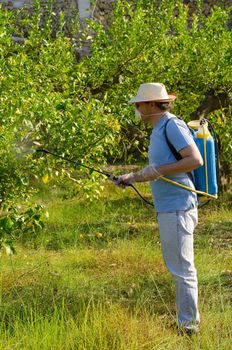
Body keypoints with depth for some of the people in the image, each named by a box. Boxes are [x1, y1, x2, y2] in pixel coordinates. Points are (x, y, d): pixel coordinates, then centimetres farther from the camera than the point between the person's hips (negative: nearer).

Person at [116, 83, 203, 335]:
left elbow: (195, 160, -21)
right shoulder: (159, 129, 18)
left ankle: (188, 325, -1)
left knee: (181, 267, -7)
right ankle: (188, 320, 24)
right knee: (178, 267, 16)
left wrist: (157, 171, -21)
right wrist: (132, 178, 22)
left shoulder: (173, 125, -12)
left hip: (177, 208, -11)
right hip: (168, 208, 11)